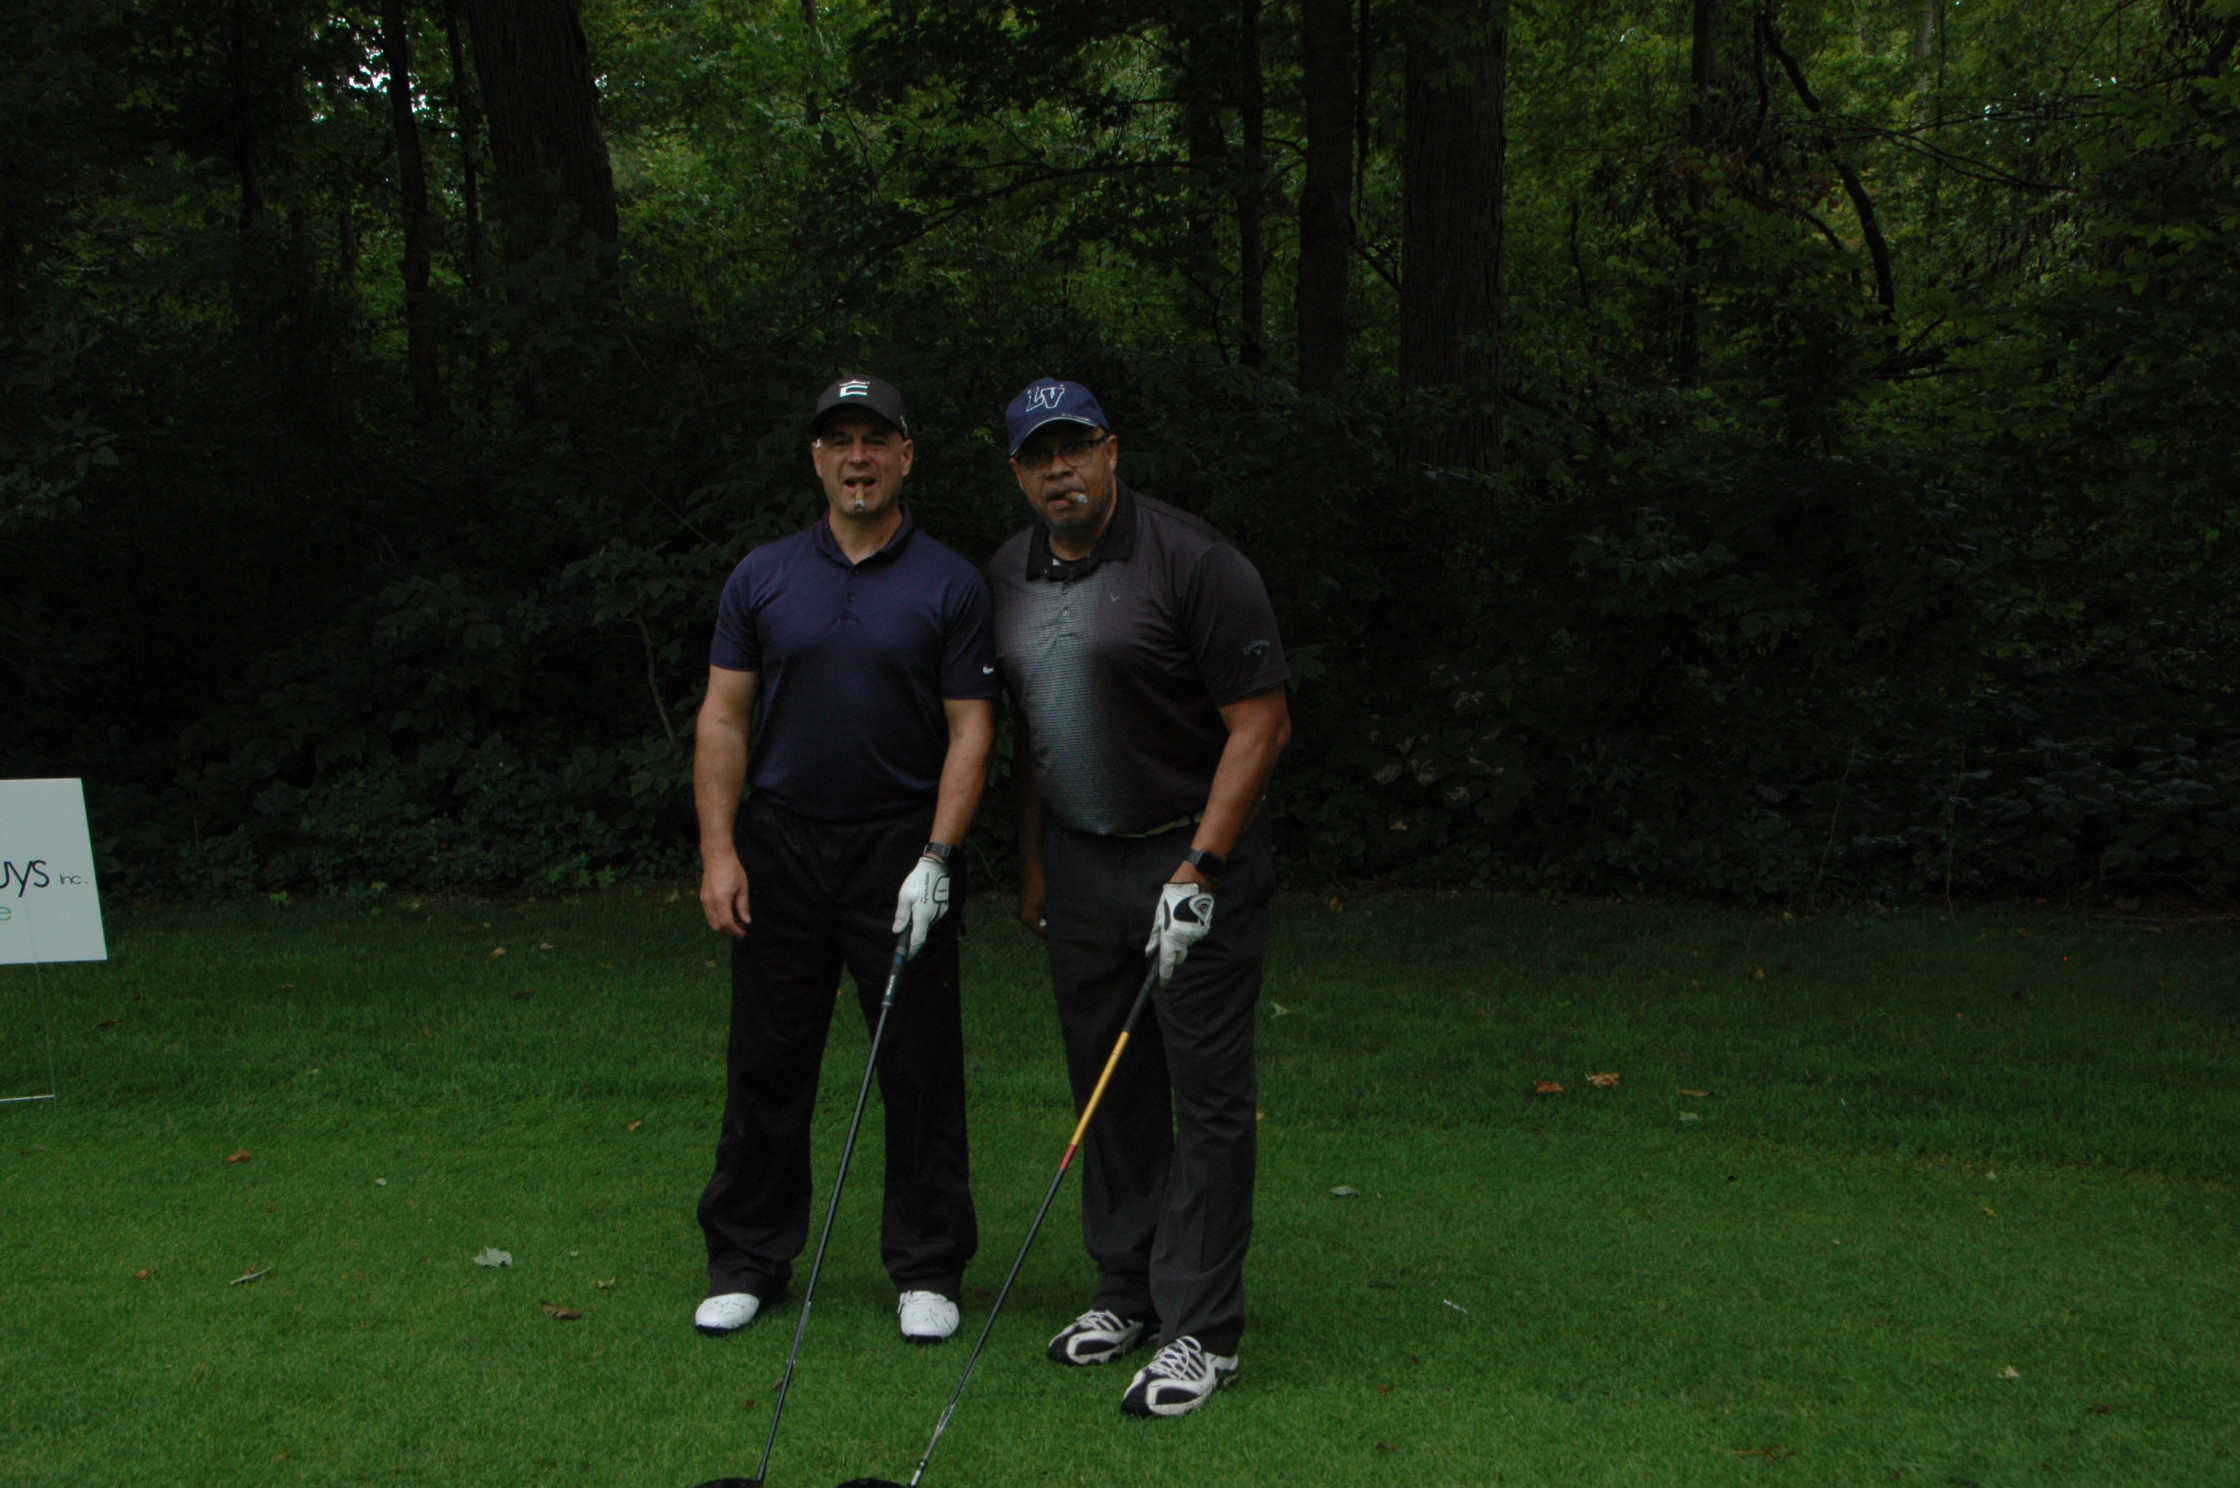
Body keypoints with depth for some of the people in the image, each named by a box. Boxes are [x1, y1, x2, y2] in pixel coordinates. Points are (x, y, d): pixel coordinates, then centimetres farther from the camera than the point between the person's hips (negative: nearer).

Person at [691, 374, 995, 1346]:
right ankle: (748, 1258, 21)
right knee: (766, 1065, 8)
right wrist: (719, 849, -4)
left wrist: (936, 857, -13)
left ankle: (927, 1268, 15)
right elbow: (723, 717, 5)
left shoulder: (950, 585, -1)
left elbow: (970, 730, -3)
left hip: (901, 853, -2)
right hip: (780, 846, 2)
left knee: (921, 1070, 2)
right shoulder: (763, 577, 5)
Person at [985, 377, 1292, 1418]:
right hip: (1079, 865, 7)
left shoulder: (1192, 562, -14)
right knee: (1109, 1090, 13)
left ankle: (1201, 1330, 5)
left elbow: (1260, 723, -15)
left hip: (1193, 862, -6)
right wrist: (1032, 862, 17)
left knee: (1206, 1097, -2)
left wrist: (1197, 871, -20)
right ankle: (1129, 1290, 27)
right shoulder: (1010, 575, 8)